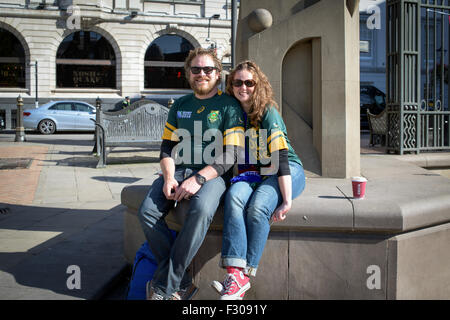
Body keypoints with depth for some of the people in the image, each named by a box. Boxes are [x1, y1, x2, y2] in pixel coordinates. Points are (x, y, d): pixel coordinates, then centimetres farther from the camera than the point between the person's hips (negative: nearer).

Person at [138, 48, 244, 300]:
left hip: (213, 174, -4)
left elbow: (232, 154, -7)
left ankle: (164, 288, -25)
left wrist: (199, 178, -19)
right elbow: (168, 147, 14)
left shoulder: (229, 106, 2)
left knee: (201, 211, -37)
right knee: (147, 212, -23)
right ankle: (183, 283, -15)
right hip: (178, 171, 5)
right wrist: (169, 177, -7)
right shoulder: (180, 105, 17)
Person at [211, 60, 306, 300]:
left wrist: (287, 201, -26)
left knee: (257, 207, -32)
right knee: (234, 196, -29)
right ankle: (235, 272, -37)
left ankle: (243, 279, -23)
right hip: (253, 172, 4)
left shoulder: (268, 113, -12)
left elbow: (280, 158, -20)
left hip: (287, 171, -4)